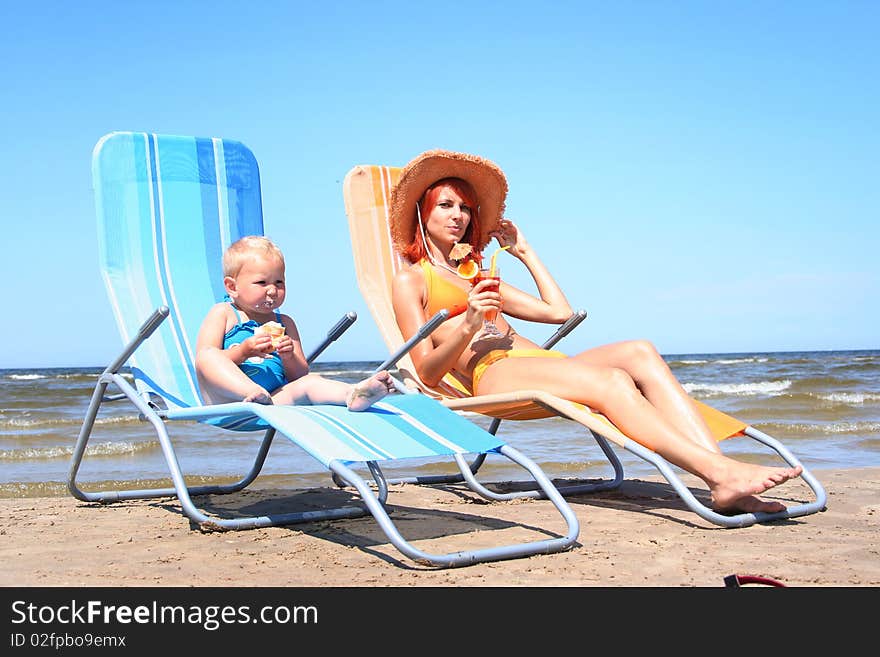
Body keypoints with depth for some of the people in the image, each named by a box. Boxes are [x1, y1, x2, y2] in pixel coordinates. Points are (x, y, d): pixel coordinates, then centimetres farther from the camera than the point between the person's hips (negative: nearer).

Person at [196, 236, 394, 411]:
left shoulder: (285, 324, 21)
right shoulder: (222, 314, 11)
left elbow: (299, 375, 15)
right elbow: (204, 358, -1)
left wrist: (289, 358, -8)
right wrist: (243, 352, -16)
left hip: (273, 399, 3)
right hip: (225, 398, -2)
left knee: (308, 383, -22)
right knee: (208, 356, -27)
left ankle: (353, 395, -54)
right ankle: (254, 394, -50)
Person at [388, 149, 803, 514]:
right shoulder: (410, 279, 15)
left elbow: (560, 311, 27)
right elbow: (428, 372, 1)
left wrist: (524, 251, 29)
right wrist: (468, 326, -16)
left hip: (543, 366, 6)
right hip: (491, 375, -6)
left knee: (639, 353, -23)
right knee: (612, 381, -32)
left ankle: (726, 485, -37)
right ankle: (719, 472, -43)